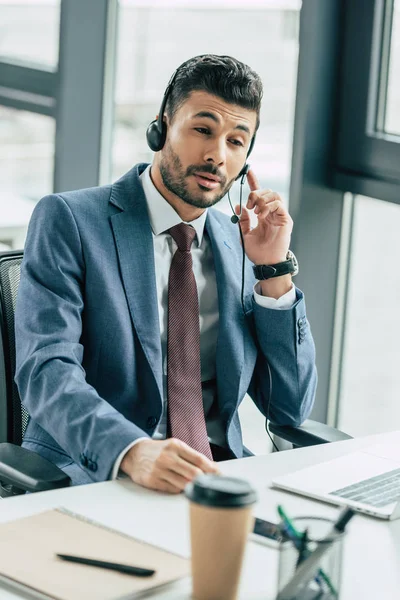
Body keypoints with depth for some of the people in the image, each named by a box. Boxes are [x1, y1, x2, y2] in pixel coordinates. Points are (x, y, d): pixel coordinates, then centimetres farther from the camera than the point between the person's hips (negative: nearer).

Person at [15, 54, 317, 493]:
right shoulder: (67, 220, -1)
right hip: (94, 474, -4)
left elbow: (291, 410, 12)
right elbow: (46, 368, -15)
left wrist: (274, 270, 2)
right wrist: (133, 452, -34)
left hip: (218, 475, 4)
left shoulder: (240, 246, 15)